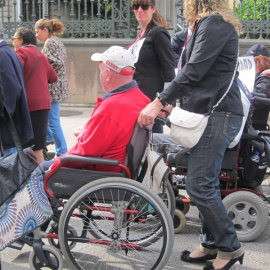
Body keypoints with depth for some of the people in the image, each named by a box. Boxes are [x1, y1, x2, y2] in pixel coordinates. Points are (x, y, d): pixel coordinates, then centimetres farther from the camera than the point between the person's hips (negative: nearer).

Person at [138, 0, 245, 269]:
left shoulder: (213, 23, -12)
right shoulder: (209, 25, 20)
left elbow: (194, 71, -21)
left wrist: (159, 102, -22)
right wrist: (171, 101, 20)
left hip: (218, 115, -10)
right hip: (210, 113, 10)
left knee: (198, 185, -10)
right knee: (205, 183, 12)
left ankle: (229, 247, 1)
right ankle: (211, 244, 21)